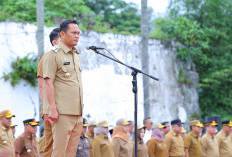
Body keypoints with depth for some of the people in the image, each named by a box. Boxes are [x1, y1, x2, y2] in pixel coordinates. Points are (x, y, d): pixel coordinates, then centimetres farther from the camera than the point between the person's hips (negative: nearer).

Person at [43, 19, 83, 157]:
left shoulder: (76, 55, 20)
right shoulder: (53, 55, -5)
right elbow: (49, 83, -11)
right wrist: (52, 108, -19)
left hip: (77, 112, 8)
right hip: (62, 112, -8)